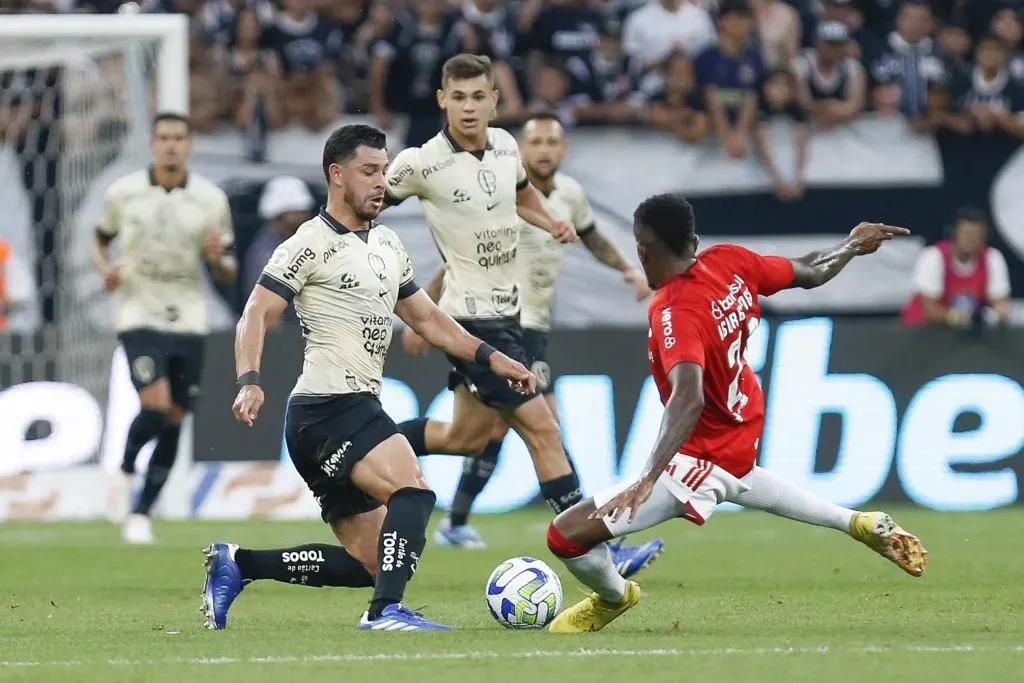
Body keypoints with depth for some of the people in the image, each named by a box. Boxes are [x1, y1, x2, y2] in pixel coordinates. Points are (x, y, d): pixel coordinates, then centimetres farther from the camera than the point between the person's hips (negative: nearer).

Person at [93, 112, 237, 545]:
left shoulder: (211, 200, 1)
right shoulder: (123, 193, -1)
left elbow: (228, 273, 7)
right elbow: (100, 240, 15)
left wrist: (218, 258, -16)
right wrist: (105, 269, -7)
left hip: (187, 320, 2)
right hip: (138, 316, -2)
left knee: (173, 422, 2)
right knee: (155, 405, -21)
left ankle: (141, 514, 14)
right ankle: (125, 471, 7)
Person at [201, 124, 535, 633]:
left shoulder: (388, 247, 19)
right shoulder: (311, 245, -7)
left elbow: (427, 319, 27)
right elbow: (256, 316, -12)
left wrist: (489, 357, 16)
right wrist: (249, 382, -28)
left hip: (359, 410, 9)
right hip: (328, 409, -9)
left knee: (366, 562, 8)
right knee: (413, 491, -28)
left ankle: (235, 564, 15)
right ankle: (387, 611, -31)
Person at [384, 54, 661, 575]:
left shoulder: (504, 146, 4)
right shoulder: (422, 163, -16)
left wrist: (552, 224, 7)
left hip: (504, 311, 8)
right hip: (472, 317, -8)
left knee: (468, 437, 18)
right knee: (541, 429, -11)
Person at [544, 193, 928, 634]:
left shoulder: (674, 314, -32)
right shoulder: (730, 262, -12)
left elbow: (689, 399, -45)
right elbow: (810, 274, 4)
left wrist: (647, 480, -53)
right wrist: (854, 245, 24)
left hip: (703, 457, -9)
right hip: (746, 426, 9)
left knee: (567, 535, -9)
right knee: (738, 479, 46)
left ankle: (613, 597, 20)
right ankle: (858, 524, 45)